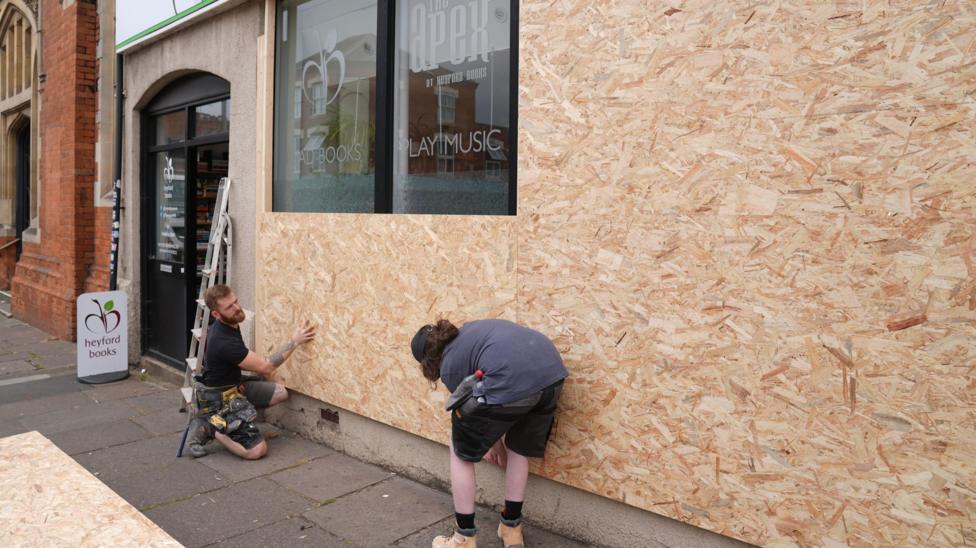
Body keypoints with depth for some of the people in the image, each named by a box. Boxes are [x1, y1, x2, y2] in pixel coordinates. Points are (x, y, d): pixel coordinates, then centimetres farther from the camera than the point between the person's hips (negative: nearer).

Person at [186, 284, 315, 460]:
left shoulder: (230, 324, -2)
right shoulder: (224, 341, -31)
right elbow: (265, 367, -22)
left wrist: (258, 367, 10)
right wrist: (295, 341, -18)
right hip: (218, 398, -9)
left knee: (280, 392, 7)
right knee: (257, 450, -18)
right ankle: (209, 428, -4)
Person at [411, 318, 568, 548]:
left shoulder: (449, 366, 15)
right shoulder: (466, 331, 33)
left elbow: (480, 415, 26)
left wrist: (496, 444, 44)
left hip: (511, 380, -7)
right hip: (552, 368, 7)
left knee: (460, 451, 17)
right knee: (520, 447, 30)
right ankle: (512, 527, 37)